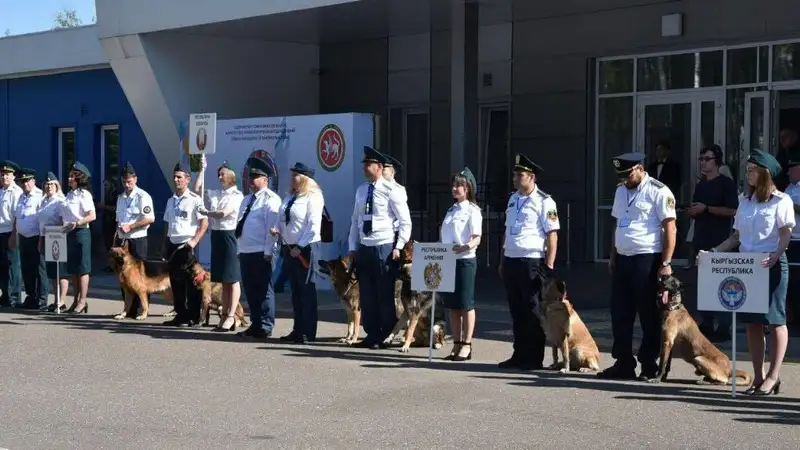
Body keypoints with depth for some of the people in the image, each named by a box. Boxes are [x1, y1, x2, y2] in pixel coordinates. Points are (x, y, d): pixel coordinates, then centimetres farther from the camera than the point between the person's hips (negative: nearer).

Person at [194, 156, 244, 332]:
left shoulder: (237, 195, -7)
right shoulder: (215, 194, 13)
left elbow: (224, 213, -17)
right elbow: (197, 189, 18)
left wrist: (206, 212, -5)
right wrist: (202, 170, 12)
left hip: (229, 236, -7)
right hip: (216, 236, 7)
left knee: (232, 278, -4)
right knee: (222, 279, 10)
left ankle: (231, 317, -3)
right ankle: (225, 315, 14)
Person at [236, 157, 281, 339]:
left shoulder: (270, 199, -8)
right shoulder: (247, 200, 20)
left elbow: (272, 227, -15)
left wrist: (267, 252, -19)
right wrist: (240, 250, 16)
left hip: (261, 254, -9)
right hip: (245, 252, 9)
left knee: (263, 290, -3)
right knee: (250, 290, 12)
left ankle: (265, 328, 1)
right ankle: (255, 325, 19)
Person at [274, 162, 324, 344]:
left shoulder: (313, 197, -9)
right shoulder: (290, 197, 15)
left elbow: (313, 226, -15)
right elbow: (283, 220, 24)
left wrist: (300, 247, -17)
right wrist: (278, 230, 2)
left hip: (305, 249, -8)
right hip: (289, 248, 8)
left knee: (306, 290, -4)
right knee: (295, 291, 11)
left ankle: (308, 333, -1)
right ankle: (298, 330, 17)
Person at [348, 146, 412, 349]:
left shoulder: (391, 191, -7)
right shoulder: (361, 191, 11)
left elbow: (405, 222, -6)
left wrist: (398, 248, -10)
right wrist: (353, 247, 10)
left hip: (384, 248, -6)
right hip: (364, 248, 6)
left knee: (385, 295, -1)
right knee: (366, 295, 7)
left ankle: (385, 337, 7)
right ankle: (371, 335, 16)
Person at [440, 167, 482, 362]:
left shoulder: (472, 211, -6)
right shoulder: (451, 210, 15)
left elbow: (477, 239, -14)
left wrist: (466, 247, -33)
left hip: (465, 260, -7)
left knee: (466, 304, -3)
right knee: (452, 305, 9)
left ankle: (466, 345, 2)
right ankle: (457, 345, 16)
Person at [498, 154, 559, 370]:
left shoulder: (544, 202, -8)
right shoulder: (513, 199, 15)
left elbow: (552, 235, -11)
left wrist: (549, 267, -15)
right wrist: (503, 261, 18)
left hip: (532, 263, -7)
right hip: (511, 261, 7)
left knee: (532, 312, 0)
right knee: (516, 310, 11)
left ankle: (534, 359, 7)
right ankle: (519, 355, 18)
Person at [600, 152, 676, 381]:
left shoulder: (658, 191, -10)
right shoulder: (620, 191, 14)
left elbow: (670, 227, -13)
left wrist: (666, 263, -17)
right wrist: (613, 256, 17)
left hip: (647, 260, -8)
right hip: (622, 259, 8)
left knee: (649, 315, 1)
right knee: (620, 313, 8)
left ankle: (649, 365, 9)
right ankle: (623, 364, 16)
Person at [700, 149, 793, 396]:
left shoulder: (780, 200, -2)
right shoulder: (745, 200, 15)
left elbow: (786, 235, -9)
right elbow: (736, 236, 16)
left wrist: (774, 257, -25)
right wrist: (713, 253, 5)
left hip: (772, 265, -6)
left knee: (775, 320, -2)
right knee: (751, 322, 4)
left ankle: (773, 376, 1)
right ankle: (758, 376, 9)